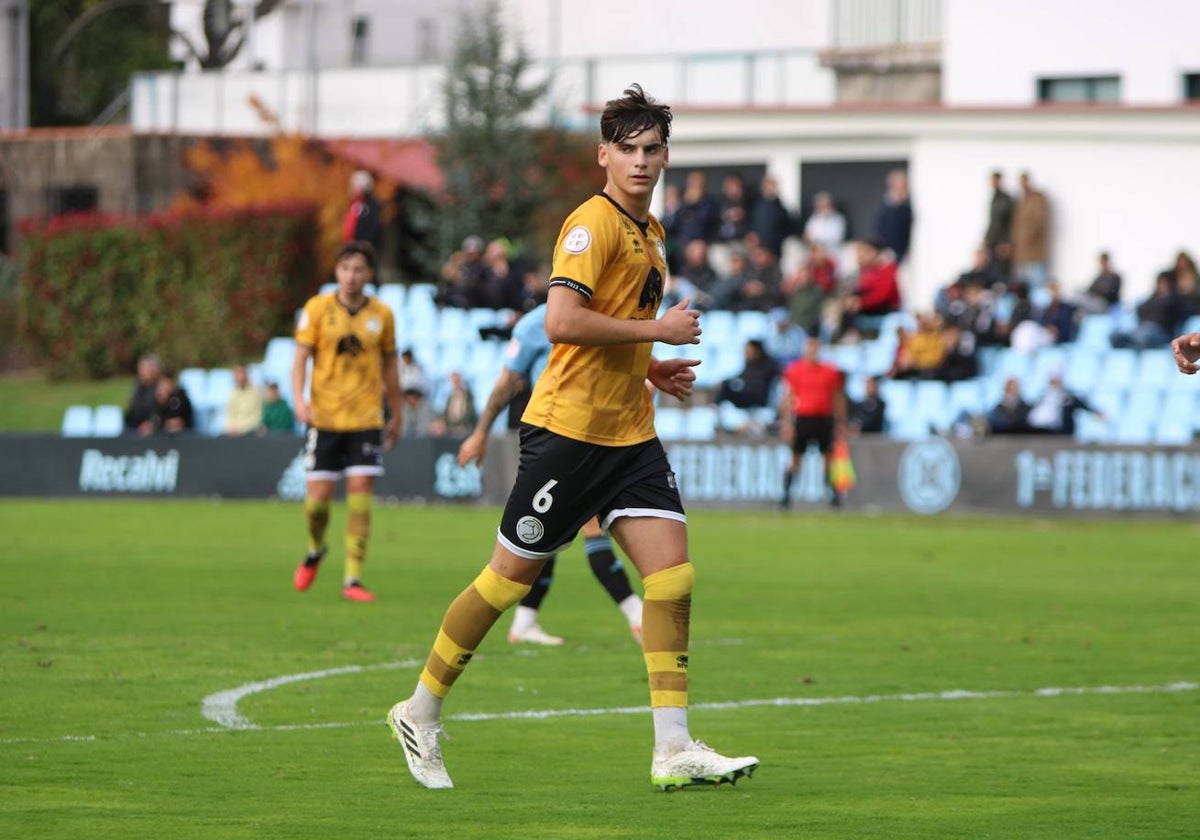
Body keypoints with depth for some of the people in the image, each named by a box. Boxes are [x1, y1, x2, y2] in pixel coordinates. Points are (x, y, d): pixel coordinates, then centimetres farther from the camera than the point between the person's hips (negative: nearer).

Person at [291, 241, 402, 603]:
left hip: (366, 420, 1)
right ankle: (316, 549, 29)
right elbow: (301, 356, -2)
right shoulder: (317, 308, -1)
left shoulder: (381, 314, 5)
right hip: (324, 419, -1)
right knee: (318, 496, -3)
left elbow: (389, 365, 14)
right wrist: (300, 400, -18)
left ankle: (353, 579, -2)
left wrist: (396, 415, 17)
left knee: (360, 497, -7)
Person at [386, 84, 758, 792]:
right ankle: (421, 713, 17)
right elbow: (561, 321, -25)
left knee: (673, 572, -6)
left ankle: (674, 749, -8)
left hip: (629, 433, 8)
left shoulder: (649, 233, 17)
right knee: (512, 574, 1)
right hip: (568, 429, -8)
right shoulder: (594, 222, -12)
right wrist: (655, 330, -19)